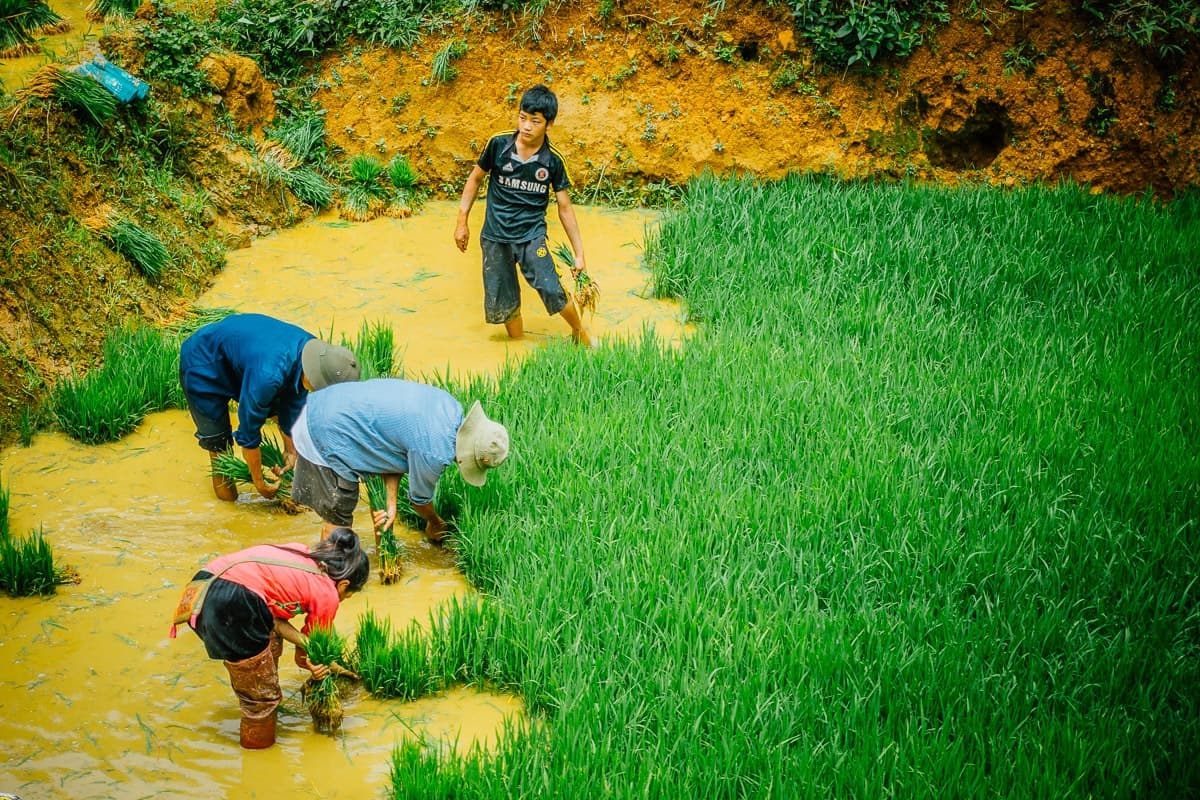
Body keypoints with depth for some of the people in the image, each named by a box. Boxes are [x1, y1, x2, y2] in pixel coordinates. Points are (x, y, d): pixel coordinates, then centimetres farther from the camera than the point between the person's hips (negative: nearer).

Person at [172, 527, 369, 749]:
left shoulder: (300, 554, 26)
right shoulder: (327, 595, 9)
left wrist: (306, 644, 10)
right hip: (231, 609, -8)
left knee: (272, 634, 33)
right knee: (261, 697, 11)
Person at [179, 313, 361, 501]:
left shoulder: (313, 348, -20)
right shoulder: (268, 374, -44)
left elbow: (292, 407, -3)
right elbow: (248, 432, -32)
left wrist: (290, 449, 2)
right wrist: (259, 482, -20)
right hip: (202, 365, -7)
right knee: (217, 436, -6)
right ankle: (221, 478, 20)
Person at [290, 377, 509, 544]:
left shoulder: (448, 404, -1)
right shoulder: (434, 453, -24)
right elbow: (419, 499, -3)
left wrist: (391, 503, 0)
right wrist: (436, 524, 18)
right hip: (327, 437, -9)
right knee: (338, 521, 4)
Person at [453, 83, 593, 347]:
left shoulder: (553, 161, -8)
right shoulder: (498, 145, -8)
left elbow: (565, 209, -1)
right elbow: (475, 178, 7)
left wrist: (579, 255, -2)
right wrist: (462, 221, 5)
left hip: (531, 236, -1)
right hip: (495, 237, 2)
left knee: (552, 291, -17)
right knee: (501, 304, 8)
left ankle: (579, 330, 11)